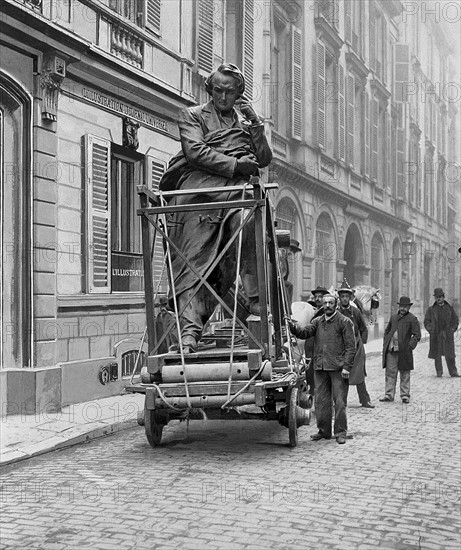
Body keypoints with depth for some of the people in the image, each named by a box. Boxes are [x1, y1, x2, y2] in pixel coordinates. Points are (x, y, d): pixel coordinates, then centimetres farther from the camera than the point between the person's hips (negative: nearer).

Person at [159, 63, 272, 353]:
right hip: (199, 188, -2)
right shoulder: (193, 115, 21)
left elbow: (264, 159, 22)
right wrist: (234, 164, -6)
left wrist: (254, 123, 10)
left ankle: (256, 299, -32)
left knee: (250, 222, -33)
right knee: (194, 259, -14)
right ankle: (190, 329, -20)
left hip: (237, 188, 2)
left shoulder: (245, 120, 32)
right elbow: (195, 151, 3)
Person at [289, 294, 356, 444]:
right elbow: (304, 333, 0)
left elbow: (350, 346, -4)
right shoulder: (317, 321, 14)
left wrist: (346, 367, -12)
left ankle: (340, 433, 7)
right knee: (321, 401, 9)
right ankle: (324, 431, 19)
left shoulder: (344, 322, -1)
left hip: (338, 368, -5)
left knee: (340, 402, -2)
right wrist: (292, 326, -19)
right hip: (320, 368, 5)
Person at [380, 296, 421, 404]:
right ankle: (389, 395, 10)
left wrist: (410, 346, -15)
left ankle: (405, 395, 11)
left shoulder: (412, 319, 0)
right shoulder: (393, 317, 15)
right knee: (390, 373, 4)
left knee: (405, 374, 4)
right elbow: (387, 331, 24)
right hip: (391, 350, 4)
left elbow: (417, 335, -4)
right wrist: (385, 344, 12)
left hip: (403, 351, -4)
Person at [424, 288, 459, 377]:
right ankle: (439, 372, 12)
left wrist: (452, 330, 2)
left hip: (448, 336, 0)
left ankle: (453, 372, 5)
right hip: (435, 336, 0)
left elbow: (455, 320, 15)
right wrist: (431, 331, -4)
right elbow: (426, 321, 9)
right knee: (437, 355, 2)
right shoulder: (431, 309, 6)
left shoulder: (450, 308, 10)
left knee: (450, 355, -4)